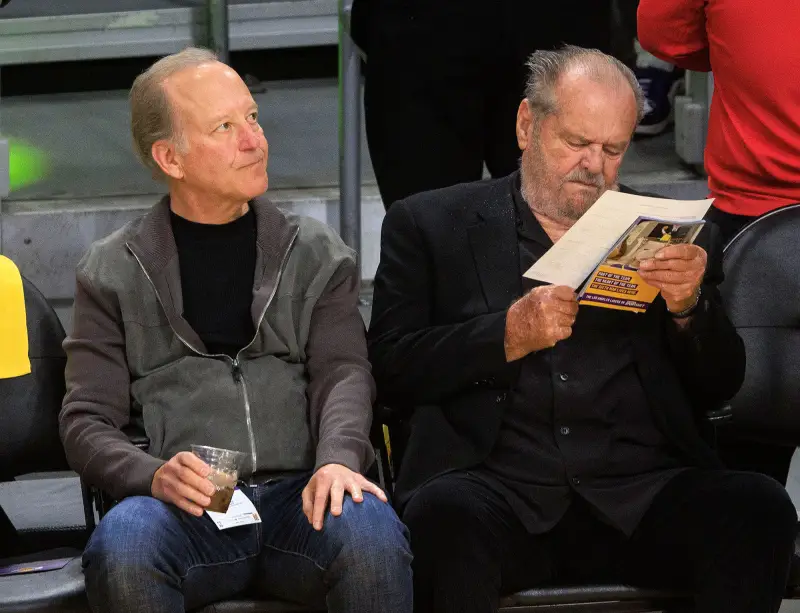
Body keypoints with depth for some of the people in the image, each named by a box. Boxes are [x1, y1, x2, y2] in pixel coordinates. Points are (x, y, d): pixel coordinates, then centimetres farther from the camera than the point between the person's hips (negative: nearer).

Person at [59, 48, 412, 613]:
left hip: (299, 495, 0)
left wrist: (337, 460, -18)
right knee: (119, 549, -36)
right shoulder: (112, 273, 14)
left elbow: (344, 372, 5)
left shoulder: (317, 253, 18)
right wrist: (154, 476, -14)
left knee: (371, 533, -35)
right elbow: (86, 421, 8)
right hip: (186, 504, 0)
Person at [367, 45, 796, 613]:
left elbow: (719, 389, 16)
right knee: (445, 513, -36)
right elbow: (389, 369, 4)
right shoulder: (431, 225, 14)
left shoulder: (671, 236, 20)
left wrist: (689, 306, -5)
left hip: (642, 492, 2)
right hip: (499, 489, -2)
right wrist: (509, 335, -11)